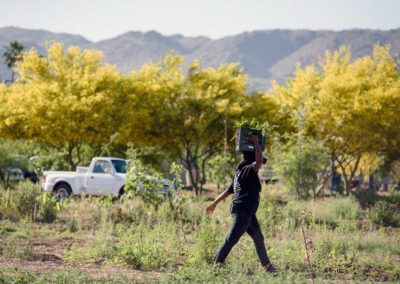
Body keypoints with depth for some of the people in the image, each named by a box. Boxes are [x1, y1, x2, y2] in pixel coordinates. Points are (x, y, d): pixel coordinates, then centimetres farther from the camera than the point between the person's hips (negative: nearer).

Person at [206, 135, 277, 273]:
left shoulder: (241, 173, 17)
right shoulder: (248, 170, -11)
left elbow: (228, 190, 21)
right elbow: (259, 160, -29)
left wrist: (215, 203, 26)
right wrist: (256, 143, -17)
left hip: (247, 212, 11)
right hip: (243, 211, -11)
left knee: (258, 238, 18)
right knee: (231, 239, -11)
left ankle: (267, 266, 28)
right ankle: (216, 264, -11)